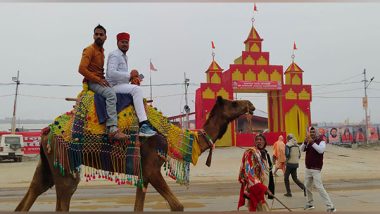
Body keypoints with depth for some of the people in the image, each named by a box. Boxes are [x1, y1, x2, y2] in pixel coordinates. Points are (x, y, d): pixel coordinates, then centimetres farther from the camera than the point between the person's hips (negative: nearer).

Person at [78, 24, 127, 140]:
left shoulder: (101, 50, 19)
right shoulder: (89, 50, -9)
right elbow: (82, 69, -20)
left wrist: (104, 80, 7)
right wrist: (99, 80, -20)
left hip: (100, 81, 10)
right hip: (92, 82, -10)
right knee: (111, 93, -33)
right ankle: (112, 129, -42)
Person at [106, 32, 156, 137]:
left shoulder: (124, 57, 23)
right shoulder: (114, 55, -7)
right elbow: (111, 73, -22)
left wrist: (132, 78, 6)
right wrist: (129, 75, -19)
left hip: (121, 86, 11)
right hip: (114, 86, -11)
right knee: (136, 89, -29)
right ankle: (143, 125, -37)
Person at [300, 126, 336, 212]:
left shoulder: (321, 141, -10)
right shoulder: (308, 142, 10)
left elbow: (321, 150, -29)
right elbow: (302, 149, -2)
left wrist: (312, 142, -31)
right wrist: (305, 142, -19)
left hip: (316, 169, -7)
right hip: (307, 168, 7)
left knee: (319, 187, -14)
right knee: (307, 186, 16)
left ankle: (330, 207, -12)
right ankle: (309, 204, 32)